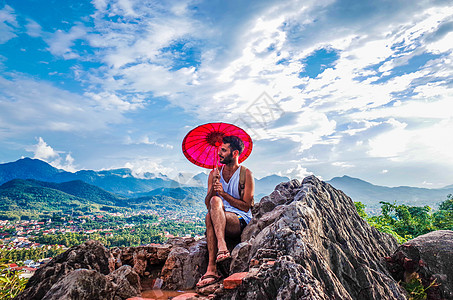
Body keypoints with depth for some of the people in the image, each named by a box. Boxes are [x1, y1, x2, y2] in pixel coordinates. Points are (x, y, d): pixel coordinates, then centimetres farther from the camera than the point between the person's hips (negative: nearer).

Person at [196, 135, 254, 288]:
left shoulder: (246, 174, -2)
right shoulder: (214, 173, 11)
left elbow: (246, 206, -7)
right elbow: (207, 204, 6)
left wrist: (223, 193, -16)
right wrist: (213, 188, -13)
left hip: (241, 221, -4)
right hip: (220, 219, 4)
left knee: (216, 201, -32)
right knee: (215, 201, -31)